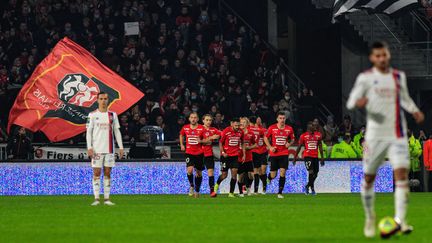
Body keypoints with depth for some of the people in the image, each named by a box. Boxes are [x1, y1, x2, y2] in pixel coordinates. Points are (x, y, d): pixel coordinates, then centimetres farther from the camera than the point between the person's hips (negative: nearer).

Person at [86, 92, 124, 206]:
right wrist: (89, 147, -9)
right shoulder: (92, 115, 2)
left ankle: (107, 199, 5)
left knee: (107, 173, 3)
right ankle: (96, 199, -2)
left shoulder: (112, 115, 9)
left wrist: (121, 147, 4)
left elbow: (117, 131, 11)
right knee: (96, 173, -3)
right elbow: (88, 132, 0)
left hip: (109, 149, 2)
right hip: (96, 149, -2)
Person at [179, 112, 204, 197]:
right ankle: (191, 186, 5)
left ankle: (197, 190, 24)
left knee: (199, 173, 8)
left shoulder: (201, 128, -7)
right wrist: (182, 145, 13)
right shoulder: (185, 128, 1)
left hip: (199, 153, 0)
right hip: (189, 153, 0)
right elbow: (181, 135, 22)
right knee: (189, 170, -19)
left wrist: (201, 141, -21)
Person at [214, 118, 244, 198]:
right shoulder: (226, 131, -10)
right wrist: (222, 152, -13)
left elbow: (242, 143, 15)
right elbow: (220, 142, -1)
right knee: (224, 174, 1)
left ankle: (231, 193, -3)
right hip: (226, 155, -3)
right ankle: (217, 184, 33)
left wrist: (244, 154, 10)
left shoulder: (240, 132, 1)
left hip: (235, 155, 3)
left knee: (234, 173, -8)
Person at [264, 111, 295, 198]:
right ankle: (269, 178, 40)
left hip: (284, 154, 1)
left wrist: (289, 143, -7)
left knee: (282, 172, -10)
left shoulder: (289, 129, 1)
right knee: (273, 175, 1)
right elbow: (265, 138, 8)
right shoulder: (272, 128, -4)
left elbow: (292, 139, 15)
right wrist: (270, 147, -6)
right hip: (274, 154, -1)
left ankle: (280, 192, -2)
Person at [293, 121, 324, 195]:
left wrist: (322, 158, 10)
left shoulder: (318, 135, 7)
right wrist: (295, 157, 5)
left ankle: (307, 186, 30)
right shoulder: (303, 136, -2)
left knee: (315, 174, 8)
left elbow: (320, 147, 13)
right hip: (307, 156, -4)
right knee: (311, 172, -17)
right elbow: (299, 147, 4)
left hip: (315, 156, 4)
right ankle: (312, 188, -4)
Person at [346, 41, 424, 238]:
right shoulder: (365, 78, 0)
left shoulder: (399, 76, 10)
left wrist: (414, 110, 6)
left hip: (398, 135, 1)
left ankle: (400, 220, -20)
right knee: (369, 177, 5)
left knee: (401, 173, -15)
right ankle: (369, 218, 25)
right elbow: (350, 102, -5)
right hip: (375, 135, -1)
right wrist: (358, 103, -29)